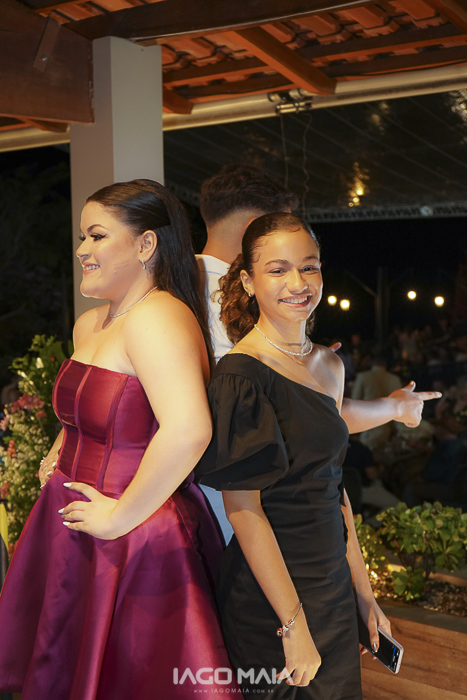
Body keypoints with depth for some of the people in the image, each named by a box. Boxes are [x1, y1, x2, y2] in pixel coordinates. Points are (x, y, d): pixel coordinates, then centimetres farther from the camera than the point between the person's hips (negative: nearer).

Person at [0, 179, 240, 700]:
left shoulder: (158, 316, -21)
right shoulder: (89, 325, 10)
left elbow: (187, 431, -36)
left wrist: (120, 516, -26)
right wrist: (60, 452, 13)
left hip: (133, 545, -9)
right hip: (75, 533, 9)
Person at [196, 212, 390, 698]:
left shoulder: (329, 366, 7)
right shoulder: (242, 374, -17)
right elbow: (242, 507, -18)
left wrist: (362, 590, 13)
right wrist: (294, 623, -19)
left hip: (332, 586, 7)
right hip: (269, 598, -7)